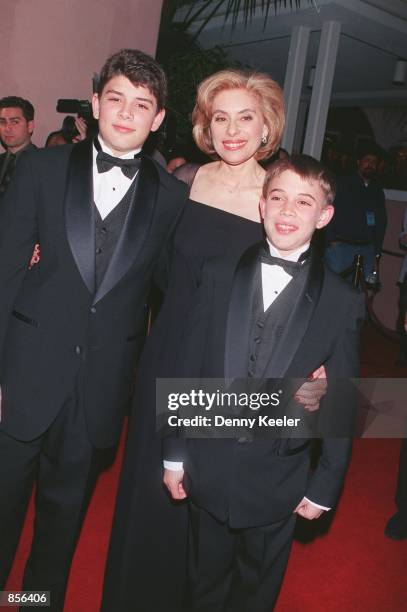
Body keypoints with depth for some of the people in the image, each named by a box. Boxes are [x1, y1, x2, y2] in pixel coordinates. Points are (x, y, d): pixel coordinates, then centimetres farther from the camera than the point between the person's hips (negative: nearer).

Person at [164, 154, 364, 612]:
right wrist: (175, 453, 0)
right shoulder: (219, 274, -4)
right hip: (207, 469, 1)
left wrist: (325, 486, 0)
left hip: (277, 483, -1)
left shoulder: (343, 302, -7)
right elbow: (188, 367, -2)